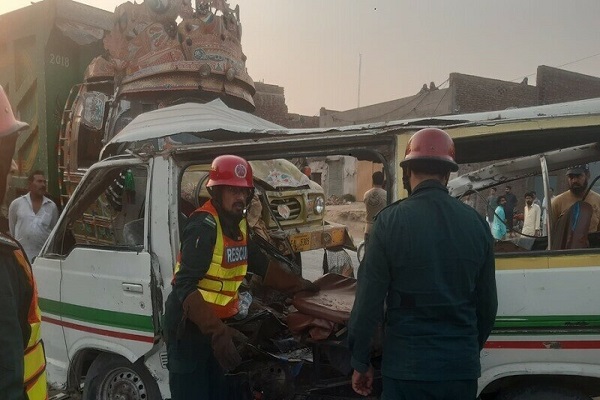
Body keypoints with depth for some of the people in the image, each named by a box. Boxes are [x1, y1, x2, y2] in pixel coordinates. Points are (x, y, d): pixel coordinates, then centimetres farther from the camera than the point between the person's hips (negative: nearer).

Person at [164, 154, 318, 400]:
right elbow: (185, 285, -29)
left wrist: (297, 285, 13)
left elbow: (260, 264, 19)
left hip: (217, 322, 8)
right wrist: (216, 331, -38)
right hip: (189, 324, -8)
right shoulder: (204, 225, -21)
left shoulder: (239, 225, 6)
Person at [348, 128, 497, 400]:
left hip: (407, 367, -3)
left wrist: (360, 362, 2)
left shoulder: (391, 220, -11)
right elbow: (487, 305, 8)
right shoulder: (476, 223, 1)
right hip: (462, 367, 4)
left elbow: (369, 301, -10)